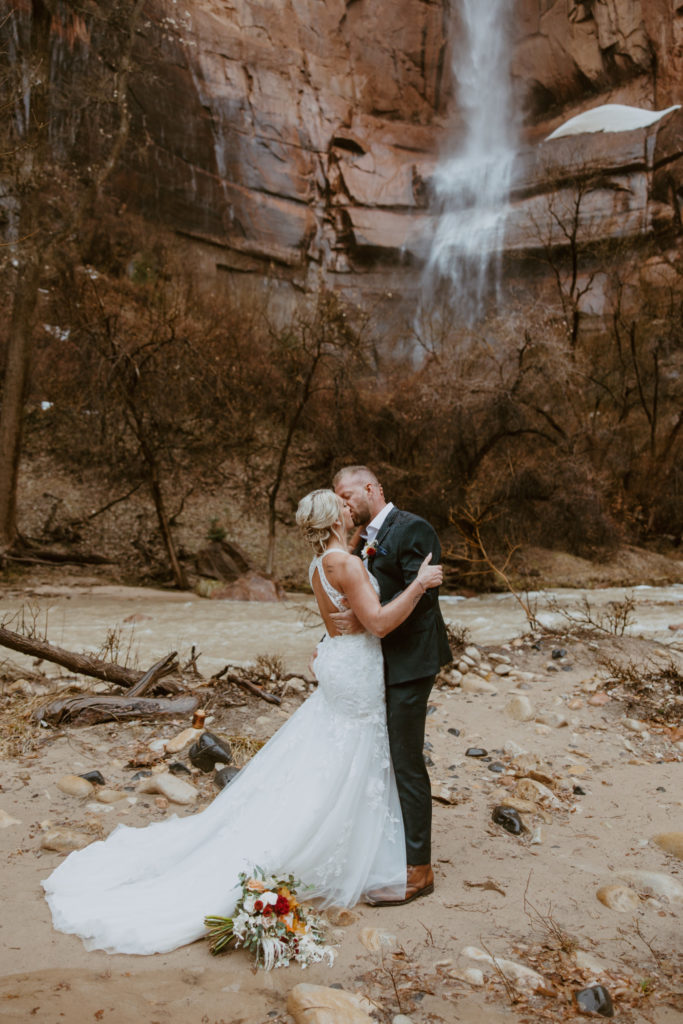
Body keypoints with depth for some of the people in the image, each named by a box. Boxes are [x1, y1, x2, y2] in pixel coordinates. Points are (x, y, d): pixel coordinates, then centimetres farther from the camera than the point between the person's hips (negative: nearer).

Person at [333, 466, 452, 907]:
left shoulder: (412, 530, -12)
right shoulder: (366, 539, 14)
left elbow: (419, 596, -21)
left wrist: (364, 619, -23)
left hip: (408, 663, -9)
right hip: (378, 664, 9)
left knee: (406, 764, -2)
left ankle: (418, 871, 11)